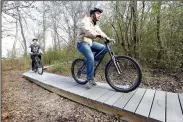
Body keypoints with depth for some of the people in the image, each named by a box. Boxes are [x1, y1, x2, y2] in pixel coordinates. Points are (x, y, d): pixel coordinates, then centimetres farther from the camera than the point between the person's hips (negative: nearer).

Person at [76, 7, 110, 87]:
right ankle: (90, 79, -18)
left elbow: (100, 33, 9)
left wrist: (108, 38, -8)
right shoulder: (85, 21, -11)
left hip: (90, 43, 8)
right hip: (82, 43, -8)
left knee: (104, 48, -4)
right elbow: (88, 31, -30)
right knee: (91, 57, -30)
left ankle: (91, 63, 4)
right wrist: (98, 35, -45)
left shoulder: (95, 25, 17)